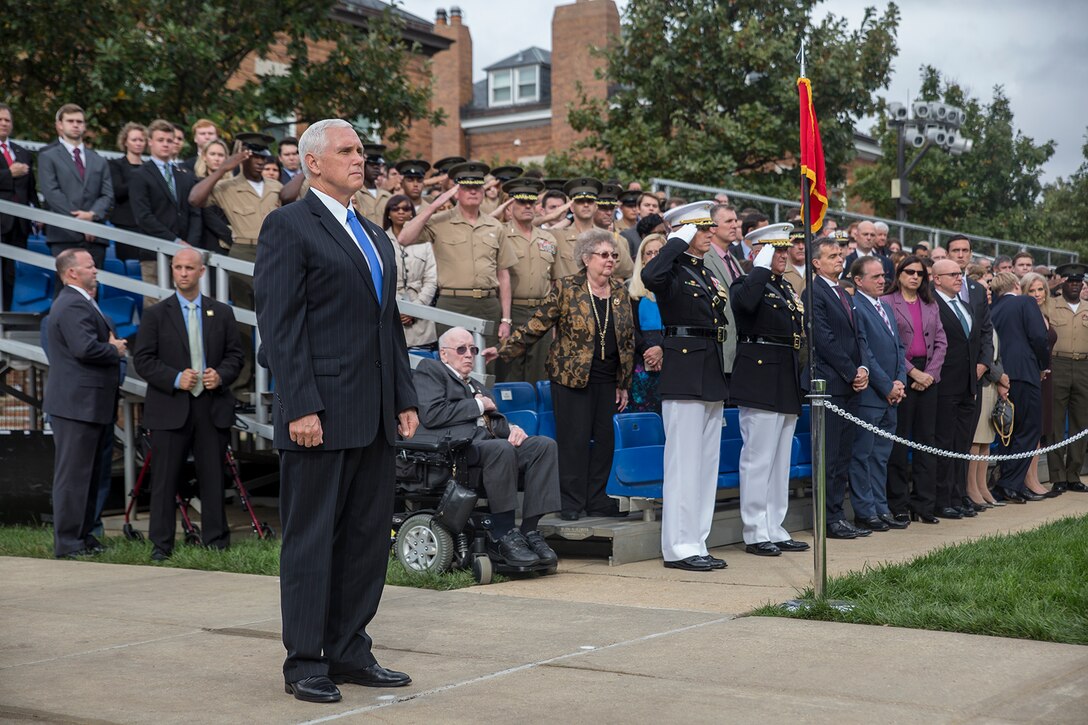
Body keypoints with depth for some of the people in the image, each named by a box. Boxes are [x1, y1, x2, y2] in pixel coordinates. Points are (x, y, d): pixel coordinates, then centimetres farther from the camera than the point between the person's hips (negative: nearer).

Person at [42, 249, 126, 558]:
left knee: (88, 474, 16)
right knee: (73, 475, -6)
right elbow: (85, 348, -28)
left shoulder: (79, 302, 20)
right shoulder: (73, 305, -16)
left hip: (88, 404, 11)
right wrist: (115, 350, -11)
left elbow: (95, 342, 25)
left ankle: (82, 536, 23)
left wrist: (111, 341, 4)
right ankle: (68, 544, -2)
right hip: (78, 404, -11)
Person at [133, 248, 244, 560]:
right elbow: (143, 360, -1)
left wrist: (221, 375, -8)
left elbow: (235, 355, 12)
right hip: (170, 409, -2)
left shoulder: (222, 312, 11)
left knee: (213, 479, 5)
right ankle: (161, 545, 7)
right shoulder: (155, 314, 4)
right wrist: (175, 379, -14)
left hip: (213, 408, 2)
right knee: (165, 481, 0)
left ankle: (216, 543, 12)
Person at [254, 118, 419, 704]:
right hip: (320, 415, -8)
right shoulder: (289, 226, -5)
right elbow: (279, 324, -12)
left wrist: (405, 399, 13)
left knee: (368, 536, 11)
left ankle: (349, 651, 21)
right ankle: (304, 662, 10)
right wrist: (301, 407, -18)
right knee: (311, 539, 0)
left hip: (373, 416, 8)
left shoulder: (375, 237, 19)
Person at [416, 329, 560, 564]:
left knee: (544, 445, -17)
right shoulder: (429, 370, 12)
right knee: (502, 448, -36)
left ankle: (529, 530, -23)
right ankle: (502, 537, -31)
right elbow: (432, 415, -5)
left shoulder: (479, 388, 37)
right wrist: (478, 405, 1)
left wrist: (512, 428, 2)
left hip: (486, 443, 8)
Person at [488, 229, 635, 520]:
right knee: (574, 438, -4)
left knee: (605, 438, 5)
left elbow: (628, 339, 13)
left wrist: (624, 384, 11)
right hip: (571, 376, -5)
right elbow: (536, 325, -3)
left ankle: (597, 501, 15)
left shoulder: (620, 292, 9)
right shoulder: (566, 289, -4)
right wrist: (503, 350, -7)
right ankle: (571, 504, 4)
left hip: (608, 379, 5)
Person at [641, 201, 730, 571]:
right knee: (685, 462, -7)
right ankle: (680, 547, -2)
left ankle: (696, 543, 17)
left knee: (707, 463, 11)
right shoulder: (673, 270, -6)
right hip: (684, 373, -9)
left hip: (711, 374, 9)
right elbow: (650, 278, -32)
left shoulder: (705, 273, 19)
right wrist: (679, 241, -21)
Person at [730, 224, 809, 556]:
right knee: (758, 459, -6)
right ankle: (756, 533, -1)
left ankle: (775, 529, 19)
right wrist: (762, 267, -19)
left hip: (788, 386, 9)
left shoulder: (787, 288, 20)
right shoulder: (748, 284, -6)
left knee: (781, 461, 12)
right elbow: (745, 302, -32)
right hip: (760, 383, -9)